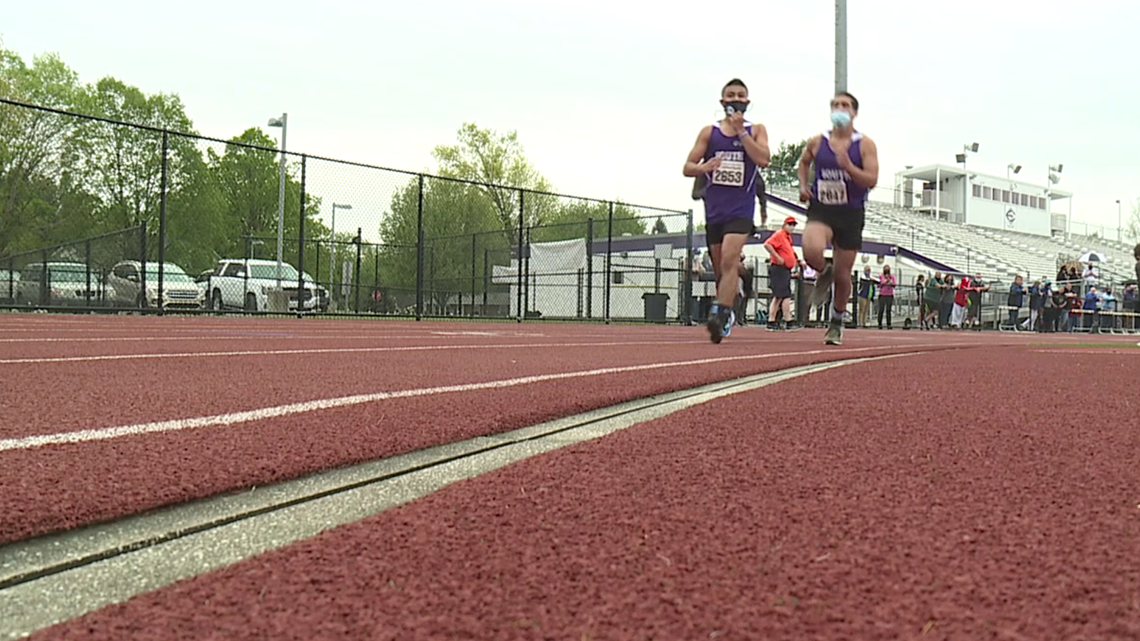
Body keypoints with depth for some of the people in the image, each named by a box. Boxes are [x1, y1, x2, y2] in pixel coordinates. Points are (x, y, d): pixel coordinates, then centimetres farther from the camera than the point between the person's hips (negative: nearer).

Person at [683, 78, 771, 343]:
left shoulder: (756, 130, 8)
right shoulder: (709, 132, 10)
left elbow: (764, 159, -10)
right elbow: (687, 167, 6)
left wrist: (741, 131, -10)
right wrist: (703, 167, -16)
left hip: (741, 209, -3)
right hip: (714, 209, 3)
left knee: (729, 260, -21)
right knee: (720, 267, 9)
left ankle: (720, 315, -28)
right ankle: (727, 313, 24)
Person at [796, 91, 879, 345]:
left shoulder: (865, 144, -3)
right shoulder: (817, 142, 3)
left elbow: (872, 181, -11)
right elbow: (803, 162, 24)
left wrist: (848, 167, -27)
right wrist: (803, 185, 8)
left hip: (850, 213, 0)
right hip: (820, 210, 0)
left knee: (843, 275, 6)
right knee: (811, 251, -31)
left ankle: (837, 323, 28)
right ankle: (824, 273, 7)